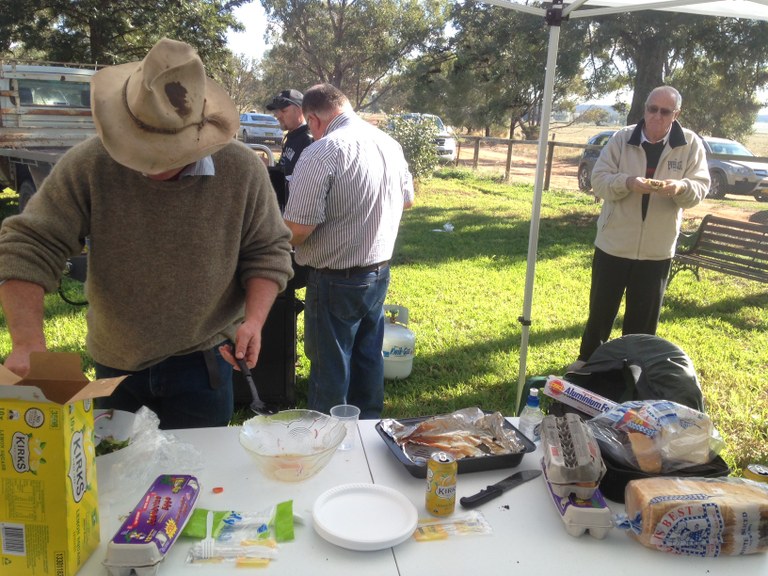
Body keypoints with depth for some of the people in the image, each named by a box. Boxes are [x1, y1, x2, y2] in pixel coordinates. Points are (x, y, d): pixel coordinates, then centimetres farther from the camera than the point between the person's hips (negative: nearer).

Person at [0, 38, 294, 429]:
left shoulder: (242, 170, -13)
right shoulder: (88, 165, -15)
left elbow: (268, 252, -4)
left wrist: (254, 320, -20)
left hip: (202, 363, -1)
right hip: (114, 364, 2)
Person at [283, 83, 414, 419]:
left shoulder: (322, 153, -22)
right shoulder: (390, 144, 3)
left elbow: (297, 229, -25)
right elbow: (407, 200, 18)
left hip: (337, 281, -7)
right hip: (379, 272, 8)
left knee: (331, 369, 9)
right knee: (368, 357, 20)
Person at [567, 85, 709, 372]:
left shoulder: (691, 144, -3)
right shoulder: (622, 138, -4)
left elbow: (700, 189, -5)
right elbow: (598, 181, -8)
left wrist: (681, 187, -28)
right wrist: (628, 182, -28)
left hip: (657, 249, 1)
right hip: (614, 243, 0)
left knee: (643, 316, 11)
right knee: (601, 308, 12)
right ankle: (587, 360, 32)